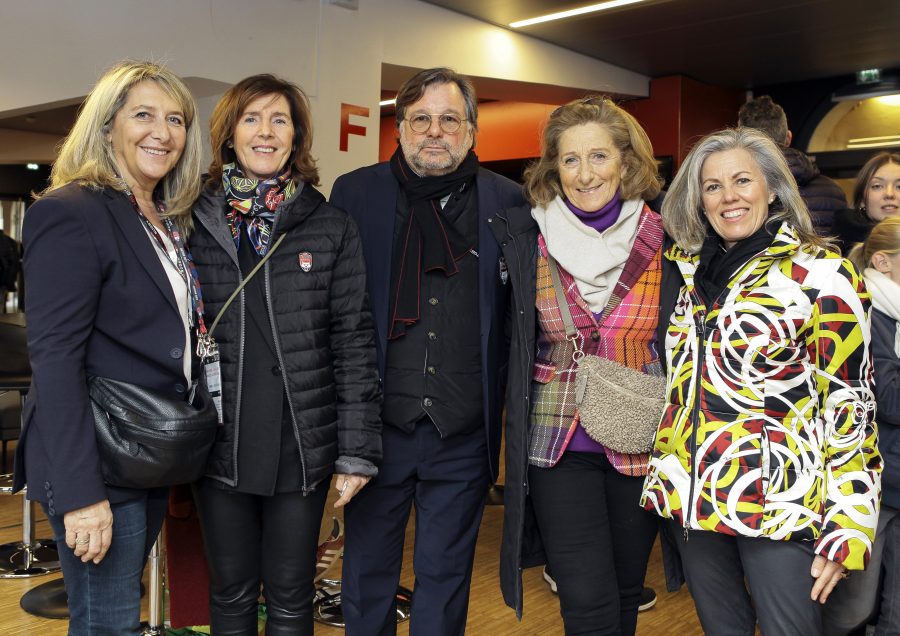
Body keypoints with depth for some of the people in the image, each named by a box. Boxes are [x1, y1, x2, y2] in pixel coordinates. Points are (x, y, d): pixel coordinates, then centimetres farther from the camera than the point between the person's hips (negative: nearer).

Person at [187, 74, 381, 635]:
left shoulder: (333, 227, 0)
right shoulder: (194, 222, 2)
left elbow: (355, 343, -2)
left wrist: (357, 451, -6)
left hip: (304, 445, -1)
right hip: (219, 444, 1)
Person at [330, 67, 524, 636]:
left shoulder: (509, 202, 2)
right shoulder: (355, 193, 2)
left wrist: (508, 405, 0)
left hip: (464, 434, 0)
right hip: (378, 424, 0)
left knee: (446, 576, 15)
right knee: (367, 572, 14)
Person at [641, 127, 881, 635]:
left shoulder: (821, 274, -8)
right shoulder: (689, 269, 8)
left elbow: (850, 402, -10)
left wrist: (846, 527, -13)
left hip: (781, 504, -5)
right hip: (691, 496, 5)